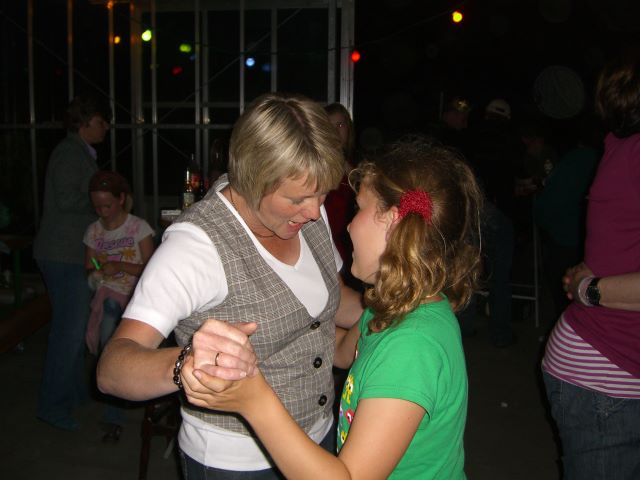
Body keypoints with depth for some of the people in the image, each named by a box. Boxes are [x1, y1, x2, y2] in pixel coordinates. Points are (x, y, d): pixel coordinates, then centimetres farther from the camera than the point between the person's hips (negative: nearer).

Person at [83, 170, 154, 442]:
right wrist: (94, 271, -6)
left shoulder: (138, 227, -2)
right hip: (108, 295, 3)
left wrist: (120, 266, -18)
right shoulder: (94, 231, 10)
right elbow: (88, 270, 16)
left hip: (136, 294, -3)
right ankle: (114, 417, -7)